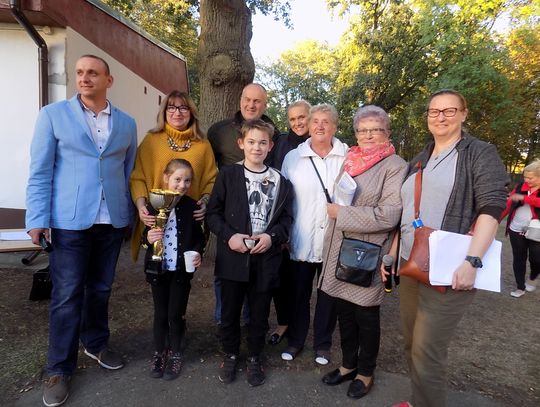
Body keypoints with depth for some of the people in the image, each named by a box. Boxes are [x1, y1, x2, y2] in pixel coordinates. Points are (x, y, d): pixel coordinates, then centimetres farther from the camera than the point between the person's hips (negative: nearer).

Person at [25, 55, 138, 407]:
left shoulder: (126, 123, 8)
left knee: (101, 289, 15)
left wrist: (130, 214, 11)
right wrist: (38, 218, -9)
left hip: (112, 221, 3)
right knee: (67, 295, 3)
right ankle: (61, 369, 20)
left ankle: (96, 344, 37)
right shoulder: (53, 115, 1)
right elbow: (40, 171, -2)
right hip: (69, 220, -2)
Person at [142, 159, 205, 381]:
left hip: (182, 270, -1)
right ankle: (159, 353, 34)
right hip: (158, 269, 1)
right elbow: (146, 234, 4)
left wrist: (197, 253, -15)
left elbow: (199, 237, 3)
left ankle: (175, 354, 31)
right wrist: (148, 238, -18)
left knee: (176, 314, 10)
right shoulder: (155, 205, -5)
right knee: (160, 313, 15)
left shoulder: (192, 207, -5)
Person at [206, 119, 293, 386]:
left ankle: (254, 357, 36)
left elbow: (286, 218, 6)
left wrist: (272, 236, -12)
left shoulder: (280, 181, 4)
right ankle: (230, 355, 37)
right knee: (229, 311, 13)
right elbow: (213, 213, 1)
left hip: (266, 258, 1)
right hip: (233, 257, 0)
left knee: (259, 313, 14)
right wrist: (228, 235, -13)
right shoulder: (228, 175, 0)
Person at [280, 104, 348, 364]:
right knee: (299, 293, 16)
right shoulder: (292, 157, 1)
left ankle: (323, 343, 37)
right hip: (301, 241, 1)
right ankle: (295, 340, 38)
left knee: (329, 295, 15)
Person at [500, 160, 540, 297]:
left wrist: (524, 198, -27)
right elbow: (508, 204, 2)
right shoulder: (520, 187, 4)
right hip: (516, 230, 3)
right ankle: (520, 287, 21)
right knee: (518, 259, 8)